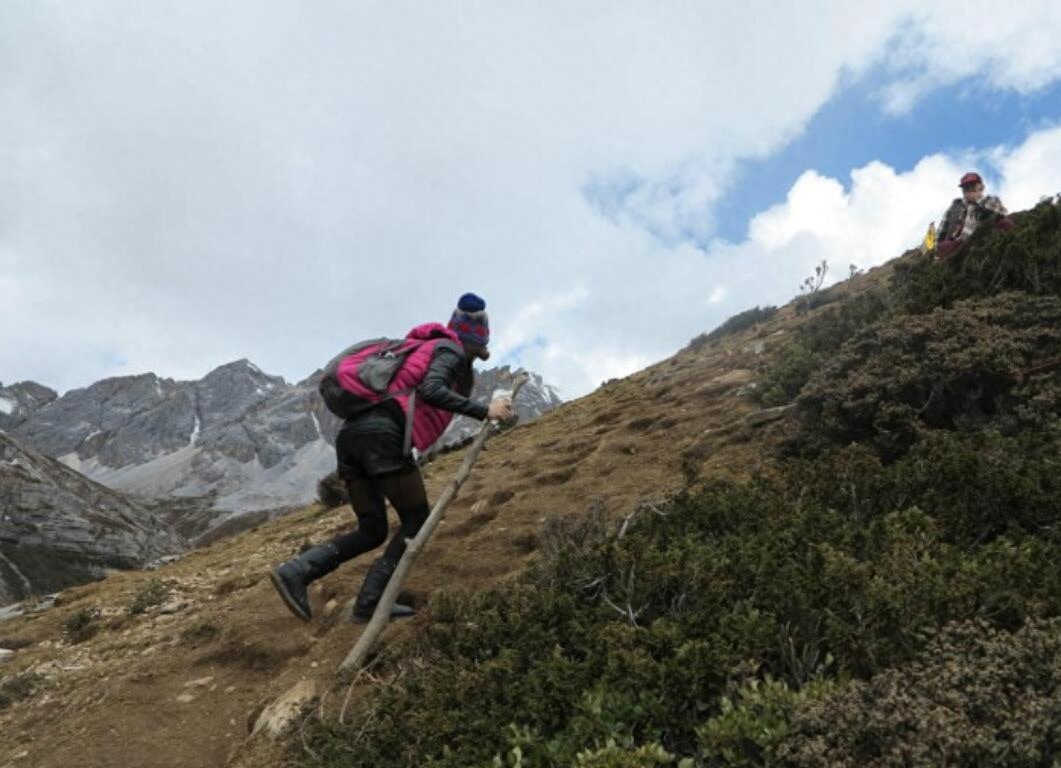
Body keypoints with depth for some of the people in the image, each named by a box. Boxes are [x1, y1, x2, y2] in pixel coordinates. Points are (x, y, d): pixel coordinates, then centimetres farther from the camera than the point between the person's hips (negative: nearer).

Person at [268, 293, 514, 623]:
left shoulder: (426, 348, 34)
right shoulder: (450, 351, 8)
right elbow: (430, 390, -13)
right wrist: (483, 411, -13)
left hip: (349, 433, 8)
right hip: (381, 434, -8)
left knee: (372, 531, 14)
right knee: (416, 519, 5)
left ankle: (294, 572, -1)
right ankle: (370, 602, -2)